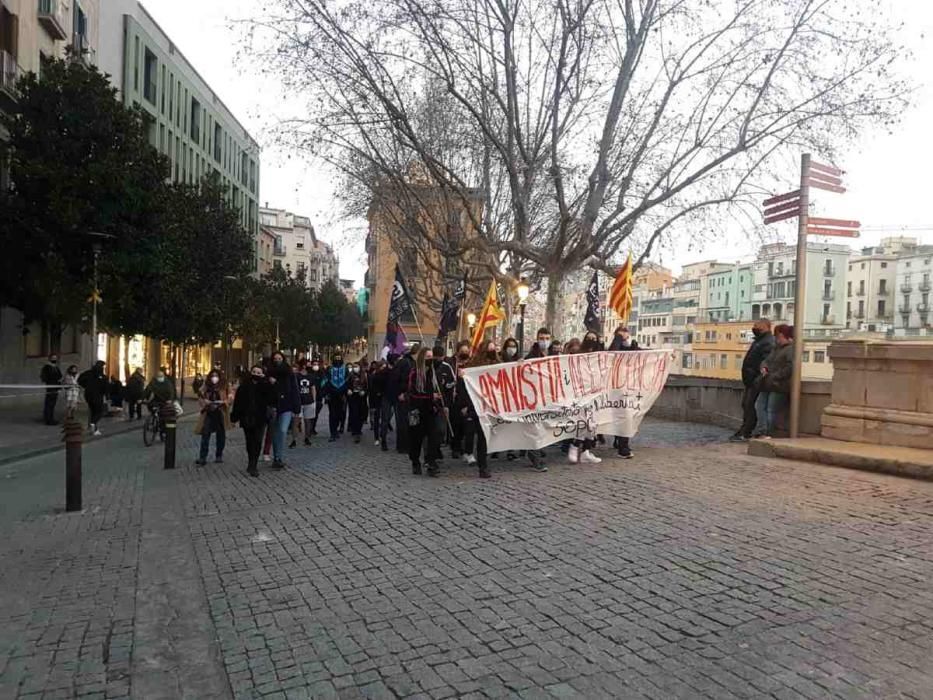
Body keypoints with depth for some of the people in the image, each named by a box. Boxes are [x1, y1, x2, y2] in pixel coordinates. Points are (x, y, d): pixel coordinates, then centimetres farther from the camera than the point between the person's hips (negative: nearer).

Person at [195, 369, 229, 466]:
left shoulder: (223, 387, -1)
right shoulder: (205, 386, 1)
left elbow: (228, 398, 4)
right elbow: (200, 397, 6)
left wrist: (223, 402, -15)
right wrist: (204, 401, -13)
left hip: (220, 413, 0)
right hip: (208, 413, 0)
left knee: (220, 435, 8)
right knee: (205, 435, -5)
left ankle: (219, 456, 23)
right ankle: (202, 458, -2)